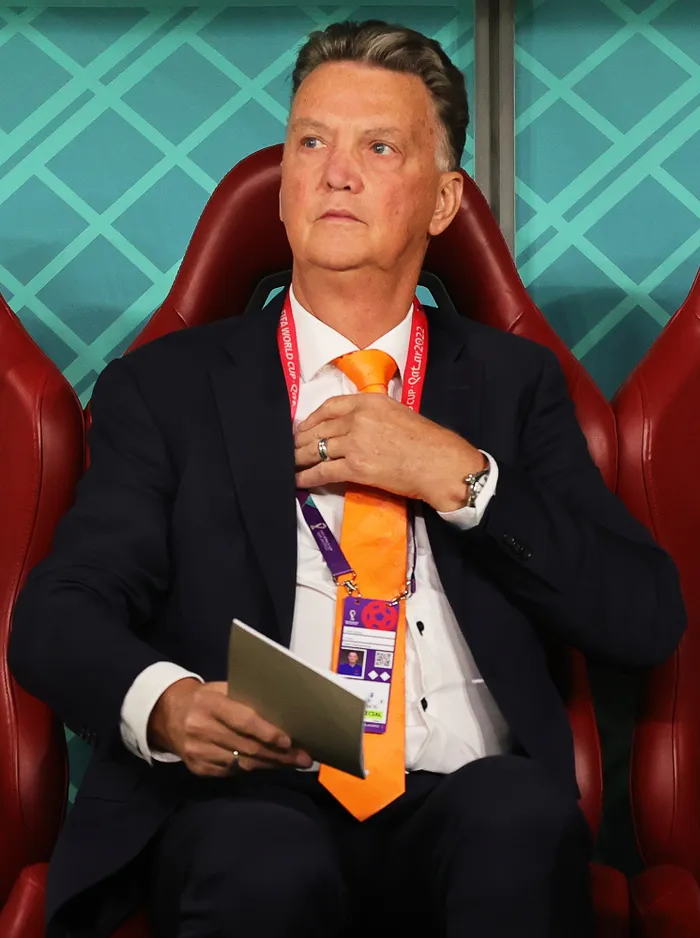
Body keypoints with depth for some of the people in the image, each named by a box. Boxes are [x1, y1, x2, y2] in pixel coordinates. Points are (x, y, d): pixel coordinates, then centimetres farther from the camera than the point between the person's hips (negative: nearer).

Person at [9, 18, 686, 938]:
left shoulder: (515, 381, 17)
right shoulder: (167, 387, 13)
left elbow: (647, 620, 7)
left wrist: (459, 476, -5)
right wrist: (162, 703, -21)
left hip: (467, 805, 2)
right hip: (250, 803, -2)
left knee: (523, 814, -33)